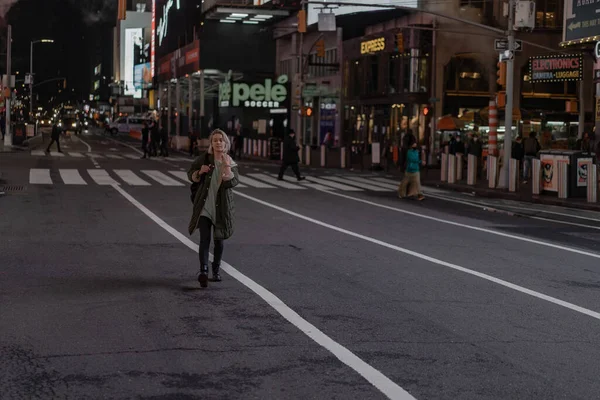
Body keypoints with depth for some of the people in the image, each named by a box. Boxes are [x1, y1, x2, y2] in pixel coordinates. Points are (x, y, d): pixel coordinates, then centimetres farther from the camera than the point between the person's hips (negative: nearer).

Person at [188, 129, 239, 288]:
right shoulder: (204, 158, 0)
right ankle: (203, 270, -23)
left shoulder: (231, 163, 1)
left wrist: (226, 166, -23)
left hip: (221, 208, 2)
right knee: (205, 239, -13)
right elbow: (191, 175, 8)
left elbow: (232, 182, -15)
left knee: (219, 240, 12)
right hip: (204, 206, -2)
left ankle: (216, 270, 27)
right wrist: (200, 172, -11)